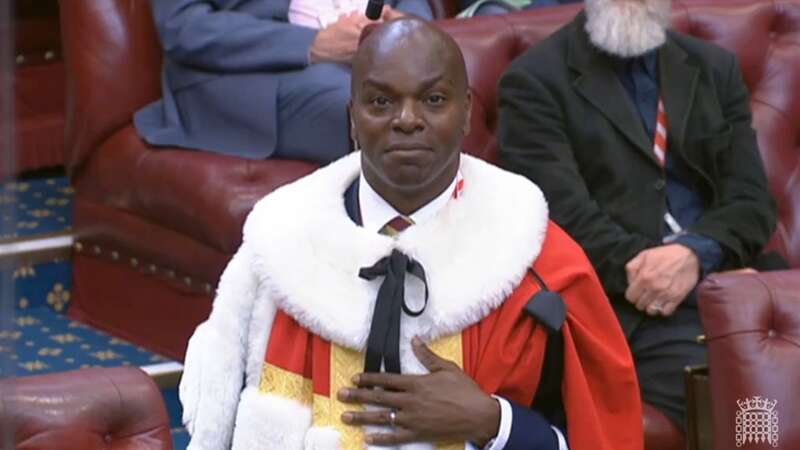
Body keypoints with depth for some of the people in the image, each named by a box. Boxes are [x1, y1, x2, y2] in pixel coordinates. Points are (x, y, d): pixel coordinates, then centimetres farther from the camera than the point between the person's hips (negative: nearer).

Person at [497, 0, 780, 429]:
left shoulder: (715, 69, 18)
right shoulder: (536, 80, 5)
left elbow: (750, 200, 9)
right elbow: (563, 214, -6)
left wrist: (696, 254, -12)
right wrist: (654, 267, -17)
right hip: (627, 303, -5)